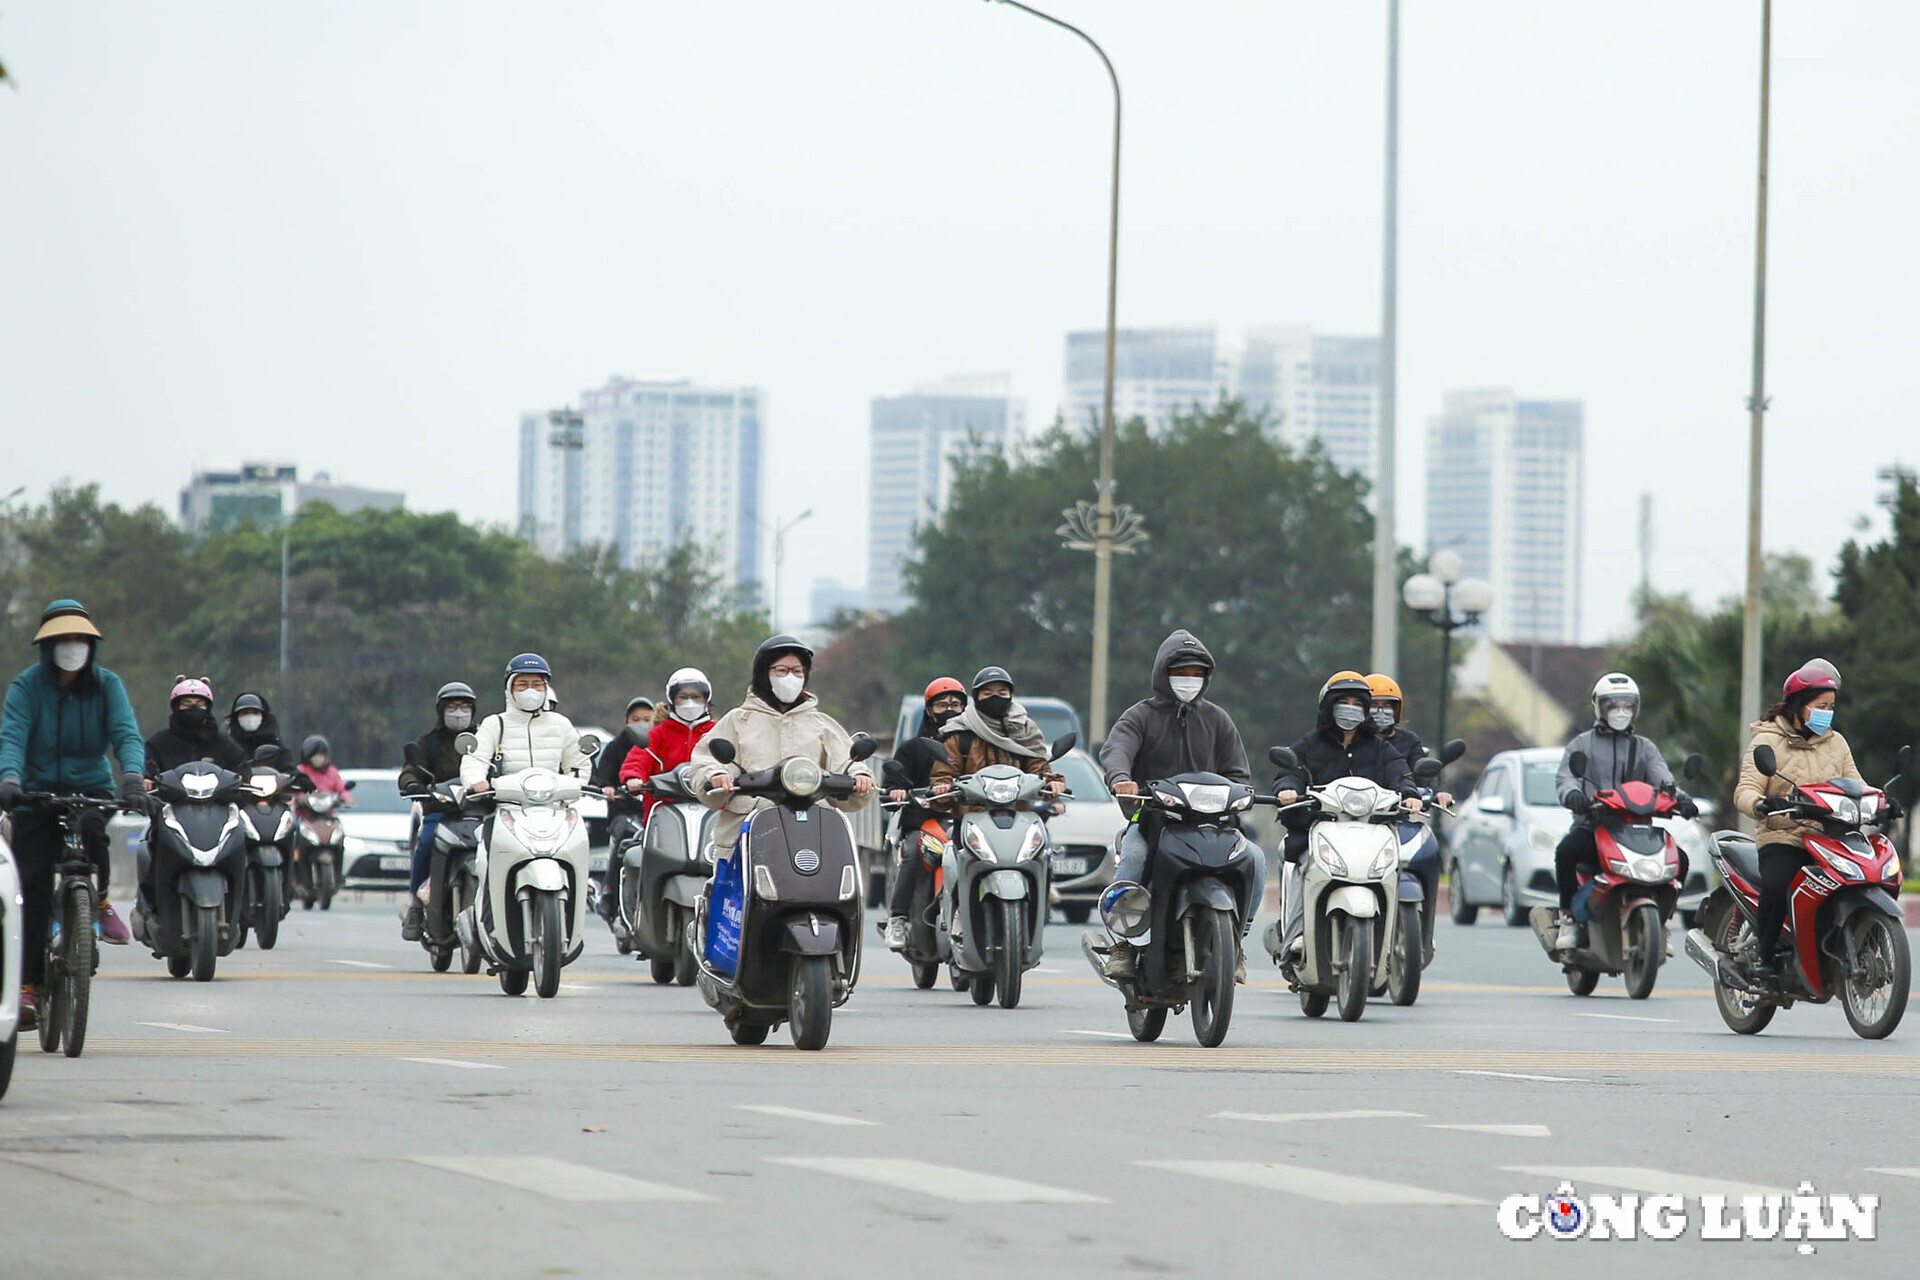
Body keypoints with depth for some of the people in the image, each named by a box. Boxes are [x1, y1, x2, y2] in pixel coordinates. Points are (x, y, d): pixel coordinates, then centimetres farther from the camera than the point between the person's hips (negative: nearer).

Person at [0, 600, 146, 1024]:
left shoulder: (106, 685, 2)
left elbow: (126, 733, -11)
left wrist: (131, 774, -32)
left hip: (91, 786, 1)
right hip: (38, 793, 0)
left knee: (93, 826, -35)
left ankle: (101, 900, -6)